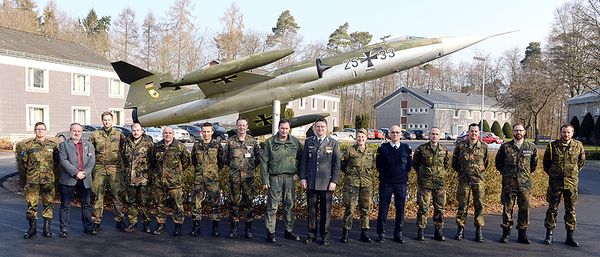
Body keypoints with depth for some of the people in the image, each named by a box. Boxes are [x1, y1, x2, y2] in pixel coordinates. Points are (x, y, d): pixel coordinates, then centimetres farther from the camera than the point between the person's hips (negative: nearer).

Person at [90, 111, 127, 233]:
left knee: (118, 195, 2)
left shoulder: (119, 134, 6)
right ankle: (96, 222, 12)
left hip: (115, 168, 0)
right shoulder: (95, 134, 8)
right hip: (99, 168, 1)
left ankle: (119, 220, 12)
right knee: (97, 195, 3)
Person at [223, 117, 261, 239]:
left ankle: (248, 229, 10)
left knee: (249, 201, 2)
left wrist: (251, 167, 10)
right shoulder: (230, 141, 4)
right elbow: (225, 158, 14)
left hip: (248, 175, 0)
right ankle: (234, 228, 13)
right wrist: (233, 166, 13)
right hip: (234, 175, 1)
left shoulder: (253, 141, 3)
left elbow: (258, 157, 11)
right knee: (234, 202, 4)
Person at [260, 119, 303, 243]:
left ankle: (289, 231, 22)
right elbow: (264, 161, -1)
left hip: (290, 178, 3)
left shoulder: (295, 142, 7)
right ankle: (270, 232, 7)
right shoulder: (270, 142, -1)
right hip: (275, 178, -3)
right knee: (272, 206, -1)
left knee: (290, 205, 10)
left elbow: (301, 158, 17)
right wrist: (265, 180, -5)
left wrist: (298, 172, 6)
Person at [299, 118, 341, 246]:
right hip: (311, 182, 2)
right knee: (311, 210, 7)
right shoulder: (308, 142, 9)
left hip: (326, 183, -2)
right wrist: (303, 178, 0)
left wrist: (334, 181, -6)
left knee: (325, 210, 4)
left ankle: (325, 236, 16)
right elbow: (303, 161, 9)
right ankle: (311, 235, 18)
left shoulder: (333, 143, 4)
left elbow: (337, 164, 1)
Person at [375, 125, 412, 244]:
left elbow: (409, 166, 8)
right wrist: (384, 173, -1)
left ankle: (398, 234, 19)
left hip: (401, 183, 1)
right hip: (386, 183, -1)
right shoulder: (383, 148, 2)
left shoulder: (406, 148, 5)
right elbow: (378, 165, 6)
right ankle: (381, 233, 13)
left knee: (400, 209, 7)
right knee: (383, 208, 2)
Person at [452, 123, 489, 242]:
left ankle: (479, 230, 12)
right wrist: (462, 171, 7)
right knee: (462, 205, 4)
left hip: (479, 180, 1)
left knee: (479, 205, 2)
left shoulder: (484, 147, 4)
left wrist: (480, 171, 10)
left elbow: (486, 162, 16)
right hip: (464, 180, 0)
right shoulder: (460, 146, 1)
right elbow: (454, 162, 10)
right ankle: (460, 229, 13)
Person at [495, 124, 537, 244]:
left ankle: (522, 234, 14)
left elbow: (534, 163, 18)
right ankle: (506, 233, 12)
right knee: (507, 208, 2)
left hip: (525, 183, 1)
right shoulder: (505, 147, 1)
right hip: (509, 183, -1)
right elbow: (498, 162, 12)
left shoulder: (531, 147, 5)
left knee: (524, 208, 4)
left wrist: (527, 173, 16)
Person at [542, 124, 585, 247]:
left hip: (571, 183, 1)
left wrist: (574, 173, 14)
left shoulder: (578, 146, 1)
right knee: (552, 208, 5)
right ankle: (549, 234, 13)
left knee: (571, 210, 7)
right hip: (555, 182, -1)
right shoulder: (552, 146, -3)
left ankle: (570, 236, 16)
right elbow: (546, 162, 10)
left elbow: (582, 161, 17)